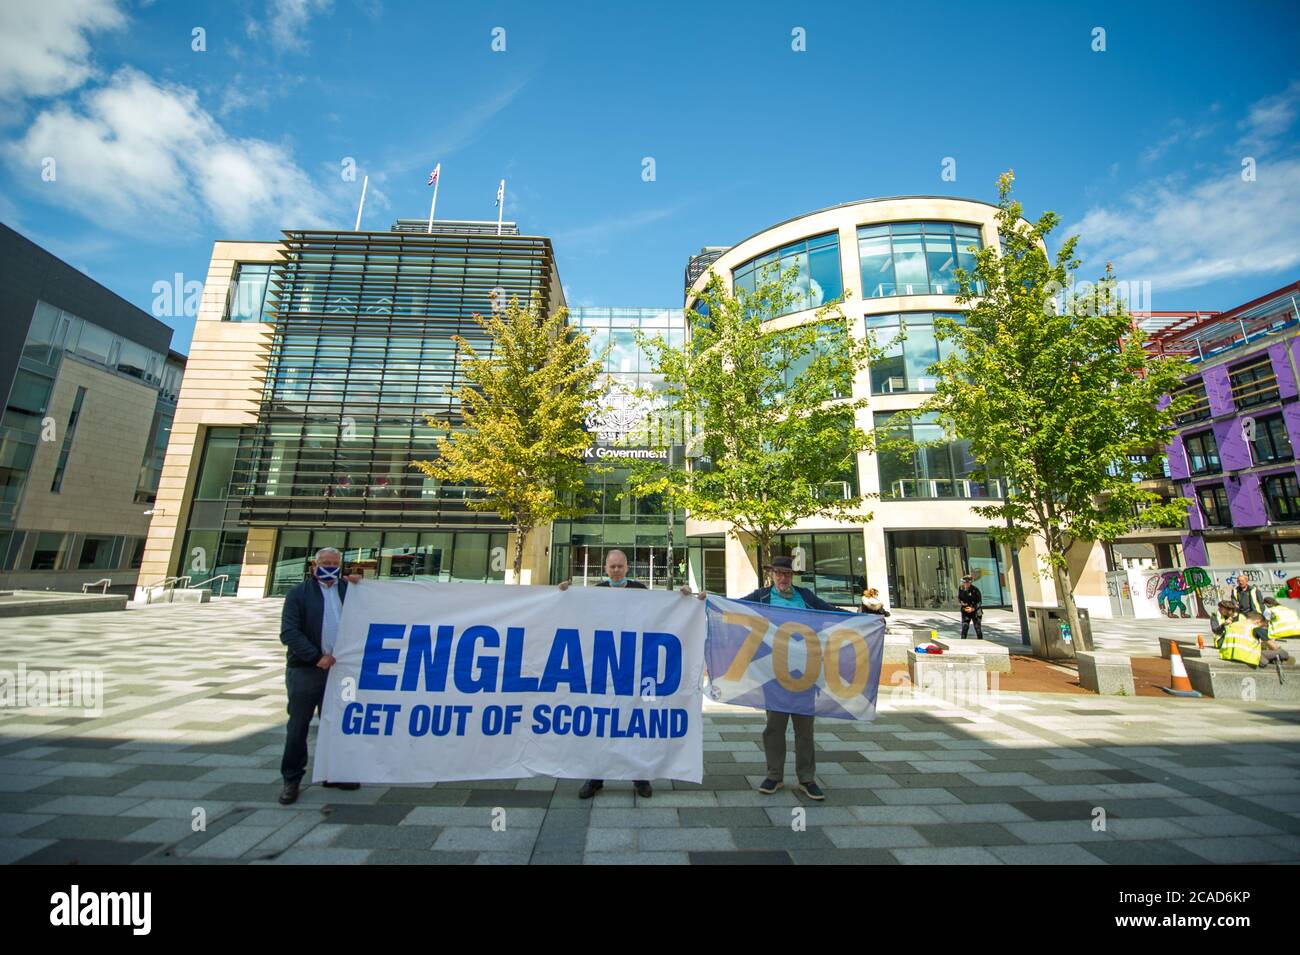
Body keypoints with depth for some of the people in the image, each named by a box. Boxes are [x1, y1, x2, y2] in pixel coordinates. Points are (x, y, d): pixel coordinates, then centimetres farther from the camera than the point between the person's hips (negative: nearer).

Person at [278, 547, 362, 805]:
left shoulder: (348, 589, 7)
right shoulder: (299, 593, -2)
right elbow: (289, 633, -8)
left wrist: (360, 585, -7)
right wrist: (317, 657, -14)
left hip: (338, 668, 3)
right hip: (305, 669, -3)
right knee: (298, 726, 7)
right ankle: (291, 779, 23)